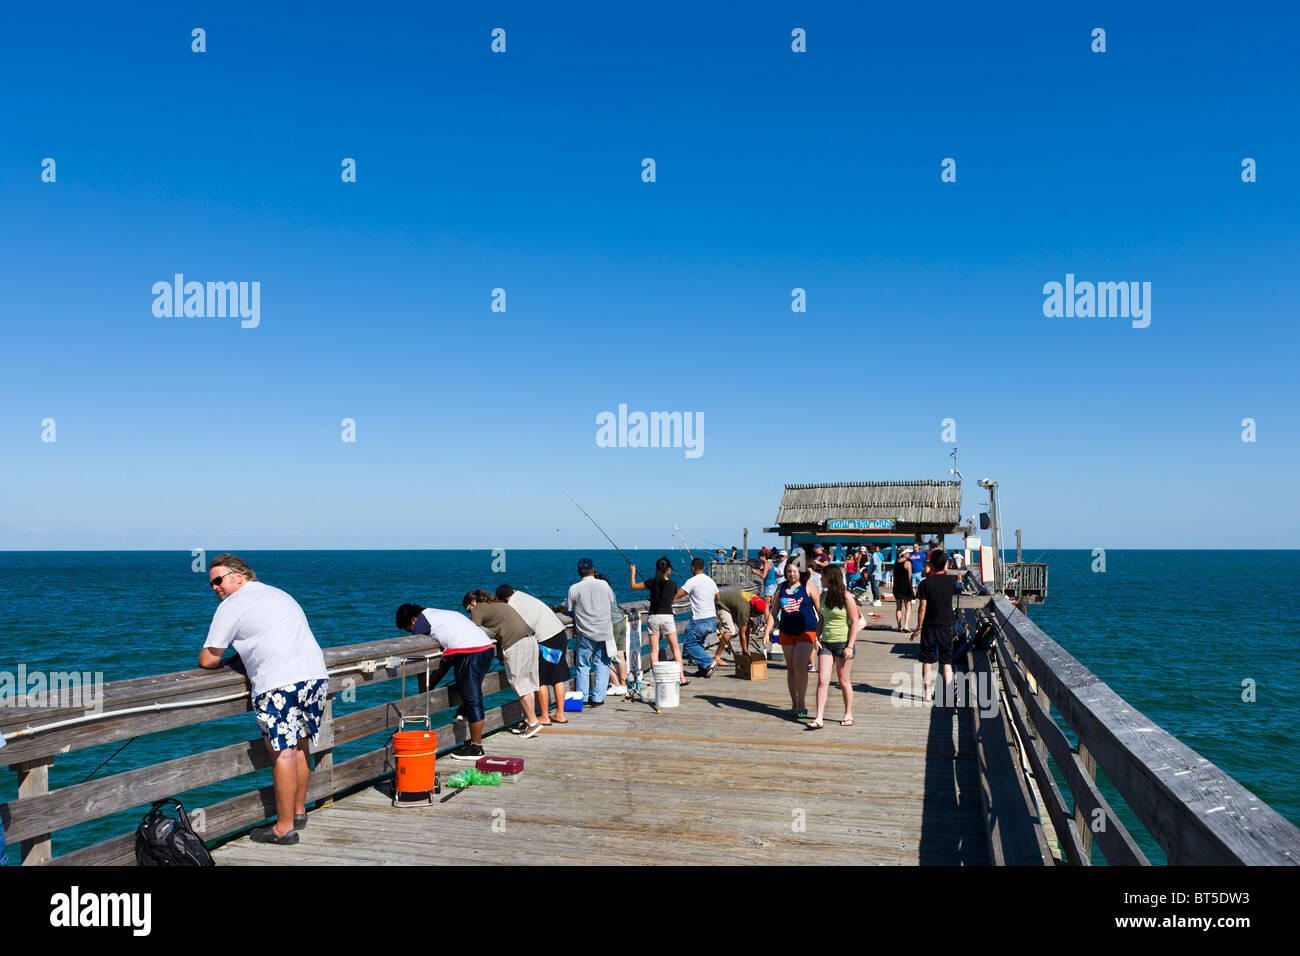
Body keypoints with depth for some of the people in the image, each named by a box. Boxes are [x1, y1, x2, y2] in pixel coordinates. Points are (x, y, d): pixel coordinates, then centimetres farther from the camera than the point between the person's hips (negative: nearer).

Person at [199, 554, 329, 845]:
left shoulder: (232, 605, 4)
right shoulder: (279, 594, 27)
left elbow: (208, 660, 6)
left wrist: (219, 659, 27)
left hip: (280, 683, -8)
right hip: (316, 675, 8)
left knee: (283, 752, -3)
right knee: (300, 746, 17)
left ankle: (284, 828, 1)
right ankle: (299, 811, 28)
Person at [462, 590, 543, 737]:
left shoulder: (478, 609, 4)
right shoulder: (500, 604, 28)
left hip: (515, 645, -9)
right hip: (530, 639, 9)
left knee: (520, 685, 0)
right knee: (528, 684, 12)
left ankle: (533, 721, 2)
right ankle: (529, 720, 18)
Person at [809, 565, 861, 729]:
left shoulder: (847, 598, -9)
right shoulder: (824, 595, 9)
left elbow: (855, 623, -9)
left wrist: (850, 646, -14)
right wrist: (817, 638, 5)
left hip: (843, 642, -5)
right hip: (826, 643, 5)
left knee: (844, 682, 6)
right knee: (822, 680, -4)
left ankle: (848, 715, 23)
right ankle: (819, 719, -6)